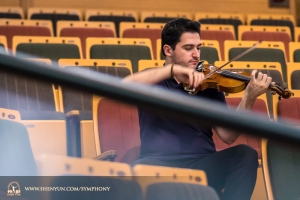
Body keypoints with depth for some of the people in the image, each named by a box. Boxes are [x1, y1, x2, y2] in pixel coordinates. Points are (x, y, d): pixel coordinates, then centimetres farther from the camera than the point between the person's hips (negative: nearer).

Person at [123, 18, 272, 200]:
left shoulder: (208, 86, 15)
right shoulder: (153, 80, 11)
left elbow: (227, 135, 3)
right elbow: (124, 86, -14)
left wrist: (249, 98, -11)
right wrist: (172, 69, -20)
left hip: (203, 165, 3)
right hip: (160, 164, -3)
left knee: (245, 154, -24)